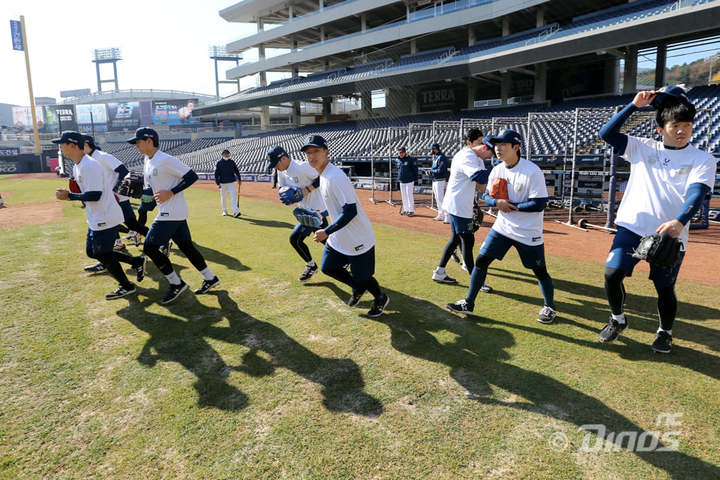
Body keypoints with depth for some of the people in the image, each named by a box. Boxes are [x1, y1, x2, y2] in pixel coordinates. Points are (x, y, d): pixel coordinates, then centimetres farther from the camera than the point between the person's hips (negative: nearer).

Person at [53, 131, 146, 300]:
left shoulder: (89, 166, -21)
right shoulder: (77, 166, 12)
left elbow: (95, 195, -27)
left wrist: (69, 196, -18)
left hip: (105, 218, -11)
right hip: (97, 219, 11)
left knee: (103, 254, 0)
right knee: (92, 251, 17)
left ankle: (127, 286, 16)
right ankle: (137, 261, 21)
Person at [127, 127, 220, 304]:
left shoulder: (166, 160, -16)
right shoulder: (147, 162, 14)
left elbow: (192, 176, -18)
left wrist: (170, 193, -21)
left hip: (172, 213, -9)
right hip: (167, 212, 9)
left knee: (150, 247, -6)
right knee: (186, 246, 12)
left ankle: (176, 284, 4)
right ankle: (210, 279, 21)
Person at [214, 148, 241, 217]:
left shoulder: (232, 161, 6)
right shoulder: (219, 162, 0)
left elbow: (236, 170, 16)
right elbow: (216, 173, -2)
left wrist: (239, 179, 15)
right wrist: (218, 183, -10)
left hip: (232, 182, 0)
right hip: (223, 183, 0)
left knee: (233, 197, -9)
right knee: (223, 197, 8)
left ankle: (236, 211, -15)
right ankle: (225, 211, 22)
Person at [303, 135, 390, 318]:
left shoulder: (335, 177, -25)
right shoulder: (323, 174, 5)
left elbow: (350, 211, -28)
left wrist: (327, 231, -28)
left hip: (358, 238, -9)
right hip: (339, 237, 9)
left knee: (361, 276, 6)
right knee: (327, 267, 15)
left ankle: (381, 298, 36)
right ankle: (358, 288, 37)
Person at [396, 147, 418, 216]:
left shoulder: (410, 160, -8)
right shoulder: (398, 160, 9)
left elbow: (415, 170, -6)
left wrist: (414, 179, -8)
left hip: (409, 181, -6)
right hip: (401, 181, 6)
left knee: (409, 195, -6)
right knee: (403, 196, 10)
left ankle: (411, 210, 1)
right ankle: (406, 210, 19)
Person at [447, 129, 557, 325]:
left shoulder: (532, 171, -18)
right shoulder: (497, 170, 1)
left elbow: (540, 204, -21)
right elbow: (487, 196, 8)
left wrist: (511, 206, -19)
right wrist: (497, 202, -15)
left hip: (528, 233, -5)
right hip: (502, 227, 5)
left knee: (539, 271, 7)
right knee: (481, 260, 1)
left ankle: (549, 307, 32)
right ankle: (468, 303, 13)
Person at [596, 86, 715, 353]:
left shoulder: (702, 160, 1)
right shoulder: (643, 148, 8)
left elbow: (696, 193, -15)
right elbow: (606, 133, 0)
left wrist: (679, 221, -34)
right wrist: (634, 105, -3)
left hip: (670, 235, -1)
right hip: (631, 227, 1)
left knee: (665, 288, 7)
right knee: (612, 274, -11)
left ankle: (665, 332, 34)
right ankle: (617, 320, 15)